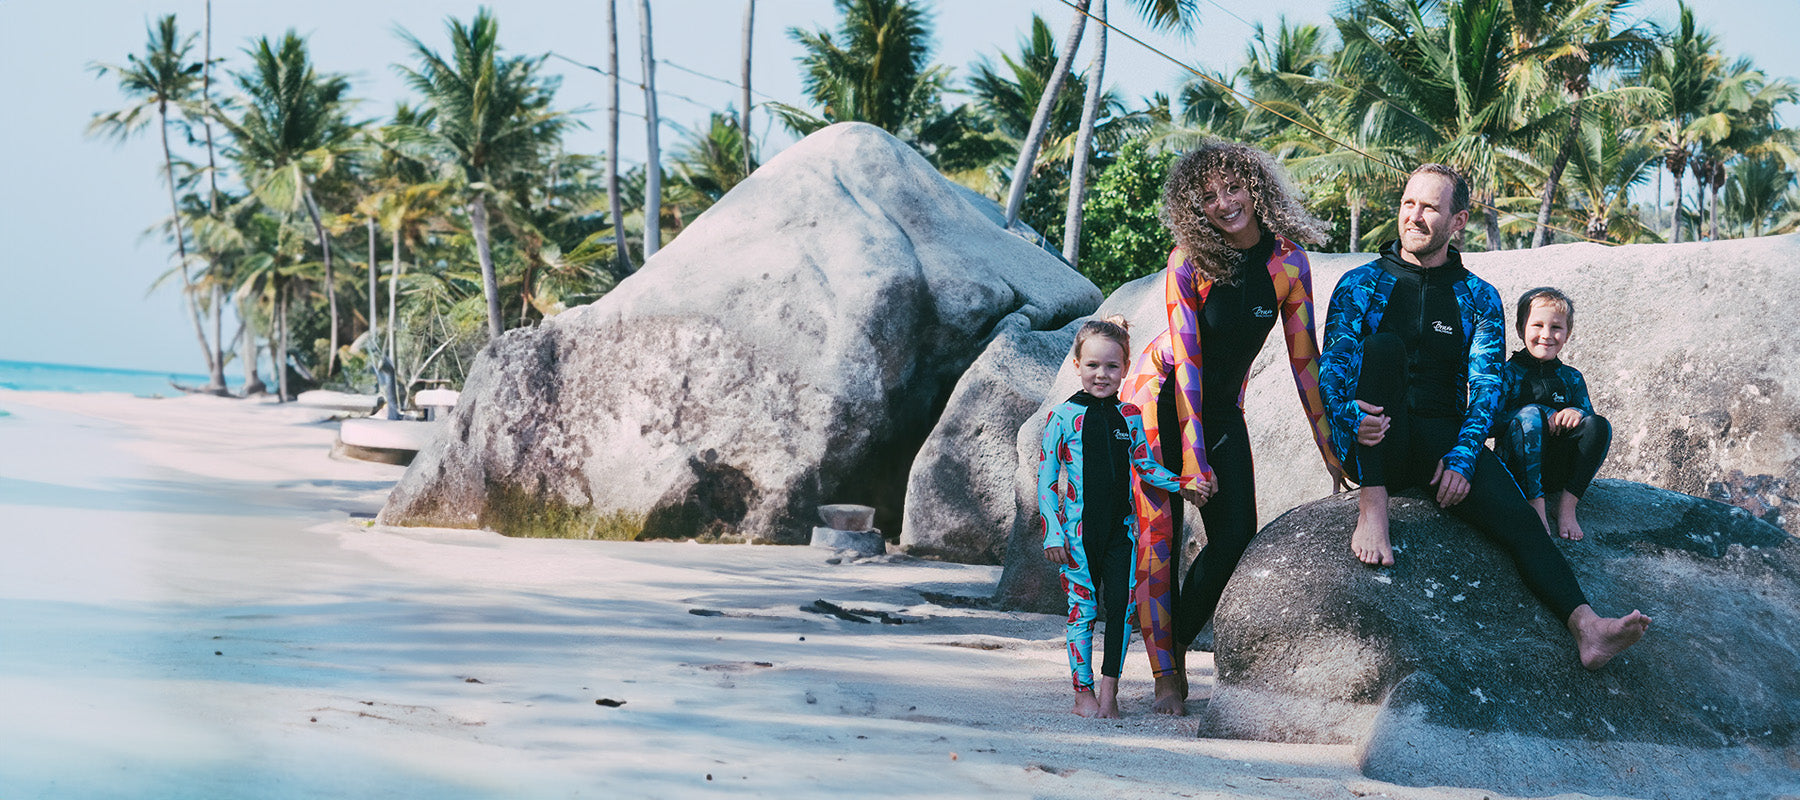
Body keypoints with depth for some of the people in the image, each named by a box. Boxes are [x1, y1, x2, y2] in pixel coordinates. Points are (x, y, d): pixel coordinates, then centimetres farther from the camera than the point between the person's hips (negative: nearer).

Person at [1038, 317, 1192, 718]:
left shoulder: (1129, 416, 6)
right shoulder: (1064, 416, -4)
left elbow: (1146, 466, 12)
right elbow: (1045, 478, -3)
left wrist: (1180, 484, -5)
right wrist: (1052, 532, -9)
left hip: (1120, 526, 3)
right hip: (1079, 528, -3)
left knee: (1121, 603, -3)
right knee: (1083, 607, 1)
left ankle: (1109, 687, 9)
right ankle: (1084, 691, 10)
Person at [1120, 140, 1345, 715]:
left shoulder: (1288, 263, -11)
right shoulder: (1188, 262, -20)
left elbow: (1304, 360, -4)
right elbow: (1186, 361, -21)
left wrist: (1333, 453, -2)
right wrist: (1193, 462, -23)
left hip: (1223, 409, 4)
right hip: (1160, 399, -4)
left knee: (1237, 537, -7)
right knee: (1159, 533, -8)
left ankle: (1178, 642, 14)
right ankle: (1165, 673, 0)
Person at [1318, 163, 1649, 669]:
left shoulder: (1478, 298, 12)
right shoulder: (1361, 284, 8)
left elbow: (1485, 386, 2)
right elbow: (1333, 370, -1)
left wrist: (1462, 456, -16)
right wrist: (1349, 414, -26)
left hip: (1445, 438, 1)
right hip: (1375, 444, -1)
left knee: (1512, 510, -27)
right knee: (1383, 345, -29)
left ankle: (1585, 626, -46)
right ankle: (1372, 508, -37)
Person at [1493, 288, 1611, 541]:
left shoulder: (1571, 377, 18)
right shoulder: (1508, 372, 6)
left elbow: (1588, 412, 9)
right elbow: (1489, 422, -6)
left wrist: (1577, 414, -15)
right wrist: (1537, 420, -18)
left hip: (1557, 472, 3)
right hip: (1517, 469, -3)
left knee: (1598, 425, -20)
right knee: (1531, 413, -30)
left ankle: (1567, 504, -23)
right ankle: (1535, 504, -35)